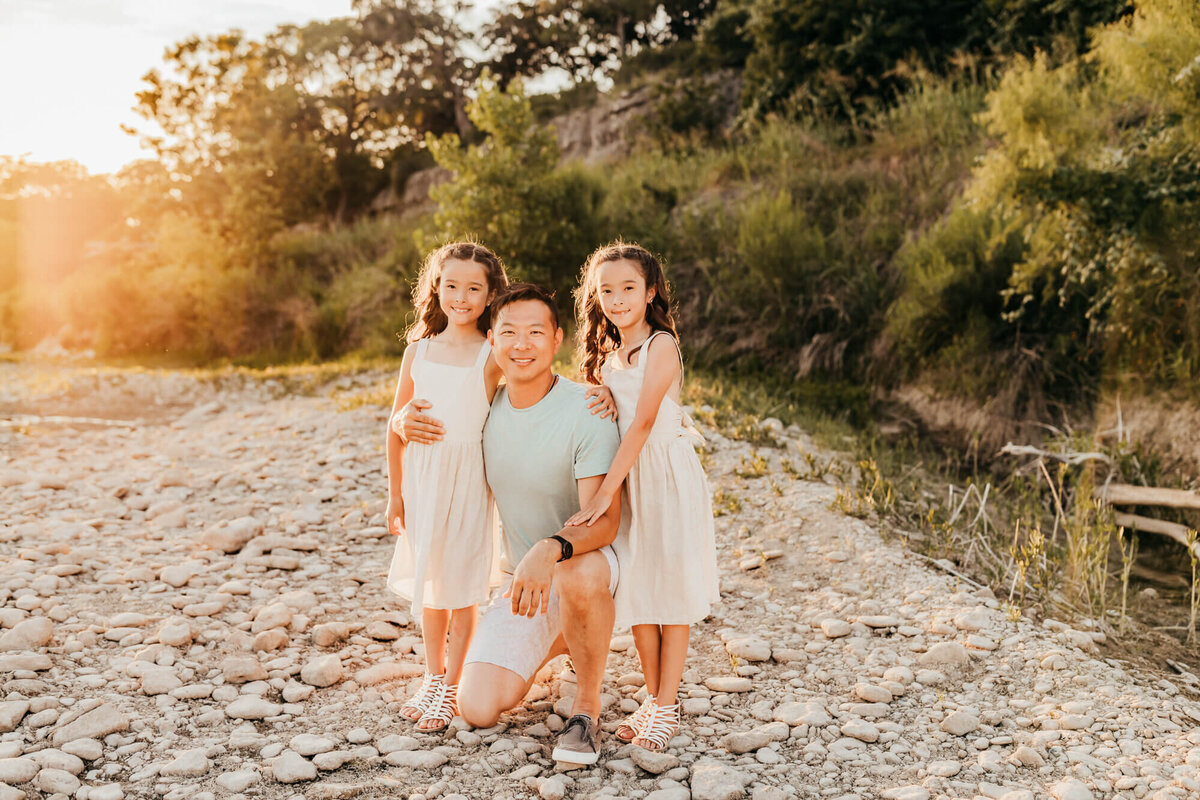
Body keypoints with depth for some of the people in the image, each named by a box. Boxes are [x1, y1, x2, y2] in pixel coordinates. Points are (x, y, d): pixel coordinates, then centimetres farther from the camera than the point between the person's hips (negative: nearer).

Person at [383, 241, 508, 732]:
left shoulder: (492, 356, -7)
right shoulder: (419, 349, 3)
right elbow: (397, 423, 8)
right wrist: (395, 492, 10)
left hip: (468, 478, -3)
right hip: (422, 476, 4)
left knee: (462, 585, 4)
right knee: (428, 582, 14)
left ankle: (451, 689, 18)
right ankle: (432, 678, 31)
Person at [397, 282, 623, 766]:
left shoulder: (587, 412, -19)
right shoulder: (485, 408, -2)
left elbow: (605, 521, -26)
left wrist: (550, 549, -47)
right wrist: (405, 424, -6)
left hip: (586, 559, -5)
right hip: (520, 578, 5)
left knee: (579, 576, -43)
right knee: (477, 711, -10)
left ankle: (586, 707, -15)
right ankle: (554, 641, 22)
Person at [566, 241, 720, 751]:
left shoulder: (661, 346, -13)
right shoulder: (606, 356, 10)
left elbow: (643, 424, -21)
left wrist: (603, 494, -25)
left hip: (666, 474, -7)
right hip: (625, 479, 7)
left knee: (670, 593, 1)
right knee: (635, 592, 10)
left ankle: (667, 707, 11)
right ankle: (652, 699, 24)